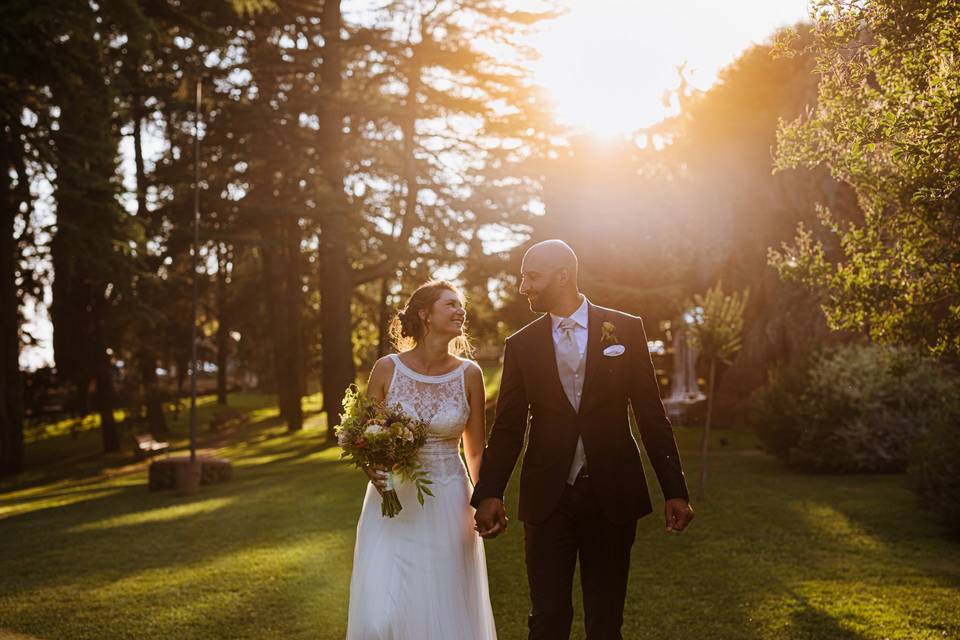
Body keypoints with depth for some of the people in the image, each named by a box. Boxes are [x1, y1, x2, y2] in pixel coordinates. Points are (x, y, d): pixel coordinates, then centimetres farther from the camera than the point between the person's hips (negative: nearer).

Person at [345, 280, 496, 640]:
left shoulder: (469, 374, -1)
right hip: (392, 505, -1)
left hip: (447, 507, 1)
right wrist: (372, 470, -16)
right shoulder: (387, 369, -5)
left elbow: (475, 451, 7)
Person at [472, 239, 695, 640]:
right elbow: (507, 428, 2)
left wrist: (675, 490, -2)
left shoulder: (626, 329, 1)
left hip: (612, 496, -1)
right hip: (548, 499, 1)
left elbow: (651, 414, 1)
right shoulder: (521, 345, 5)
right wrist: (489, 494, -11)